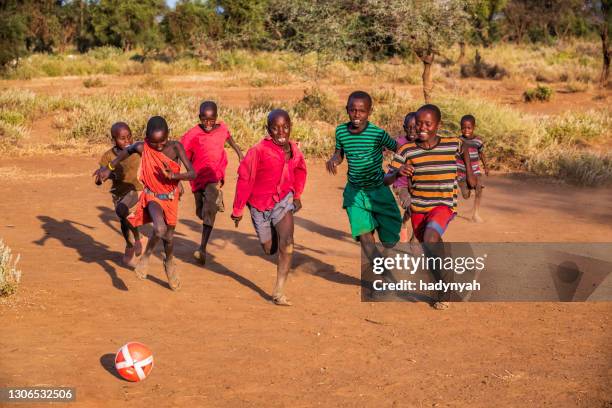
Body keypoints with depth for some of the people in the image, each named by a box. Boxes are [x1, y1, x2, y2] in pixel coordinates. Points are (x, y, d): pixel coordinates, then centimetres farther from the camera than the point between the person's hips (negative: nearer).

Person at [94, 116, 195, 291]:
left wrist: (174, 175, -42)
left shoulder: (175, 147, -20)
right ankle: (146, 256, 3)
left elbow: (192, 173, -24)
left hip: (171, 198, 2)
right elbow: (127, 151, 5)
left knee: (169, 236, 15)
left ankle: (169, 264, 49)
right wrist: (109, 168, 8)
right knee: (159, 229, -28)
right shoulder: (142, 148, -18)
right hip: (152, 196, -1)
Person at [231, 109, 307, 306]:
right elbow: (244, 179, -14)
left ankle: (279, 291, -10)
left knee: (287, 244, -18)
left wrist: (297, 194, 13)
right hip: (260, 204, -2)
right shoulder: (259, 151, -21)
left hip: (283, 201, 2)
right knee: (270, 249, 13)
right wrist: (238, 210, -11)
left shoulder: (293, 149, -4)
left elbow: (300, 171, 18)